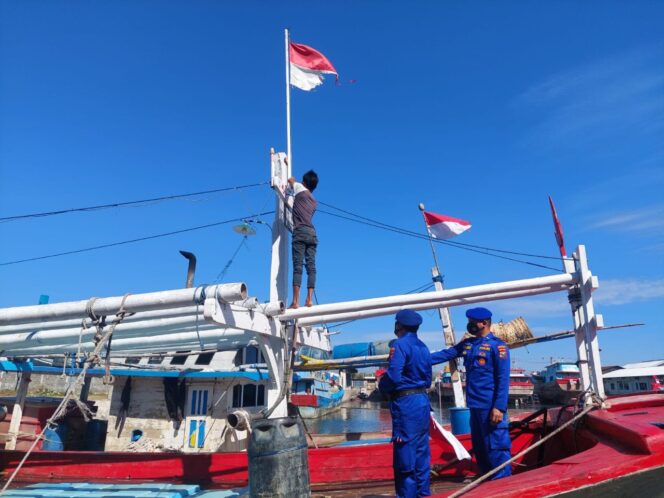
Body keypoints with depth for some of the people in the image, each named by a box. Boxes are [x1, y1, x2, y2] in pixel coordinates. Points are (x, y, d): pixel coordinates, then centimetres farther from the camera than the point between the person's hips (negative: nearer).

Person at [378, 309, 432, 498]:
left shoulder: (400, 345, -13)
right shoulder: (423, 347, 12)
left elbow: (393, 376, -20)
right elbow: (428, 379, 15)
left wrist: (382, 386, -2)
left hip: (405, 403, -8)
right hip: (422, 400, 8)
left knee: (405, 453, 0)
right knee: (421, 451, 16)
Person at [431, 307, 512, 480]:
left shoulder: (497, 346, -9)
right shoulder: (467, 344, 13)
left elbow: (503, 380, -13)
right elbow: (444, 354, 13)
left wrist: (499, 407, -18)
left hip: (491, 407, -8)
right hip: (475, 406, 8)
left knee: (496, 447, -2)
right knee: (480, 448, 16)